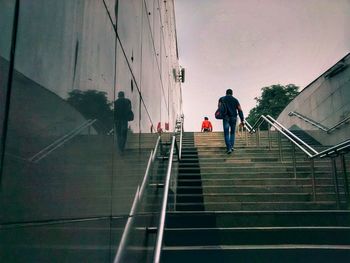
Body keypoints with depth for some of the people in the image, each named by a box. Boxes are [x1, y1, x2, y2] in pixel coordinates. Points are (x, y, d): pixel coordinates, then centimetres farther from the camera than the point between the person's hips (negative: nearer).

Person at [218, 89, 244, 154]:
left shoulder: (222, 99, 12)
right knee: (232, 133, 20)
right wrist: (242, 120, 3)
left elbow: (219, 107, -4)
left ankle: (229, 148, -13)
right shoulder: (235, 100, 12)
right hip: (234, 118, 2)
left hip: (226, 118, -1)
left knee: (226, 134, 0)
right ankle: (232, 146, 11)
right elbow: (240, 110, 5)